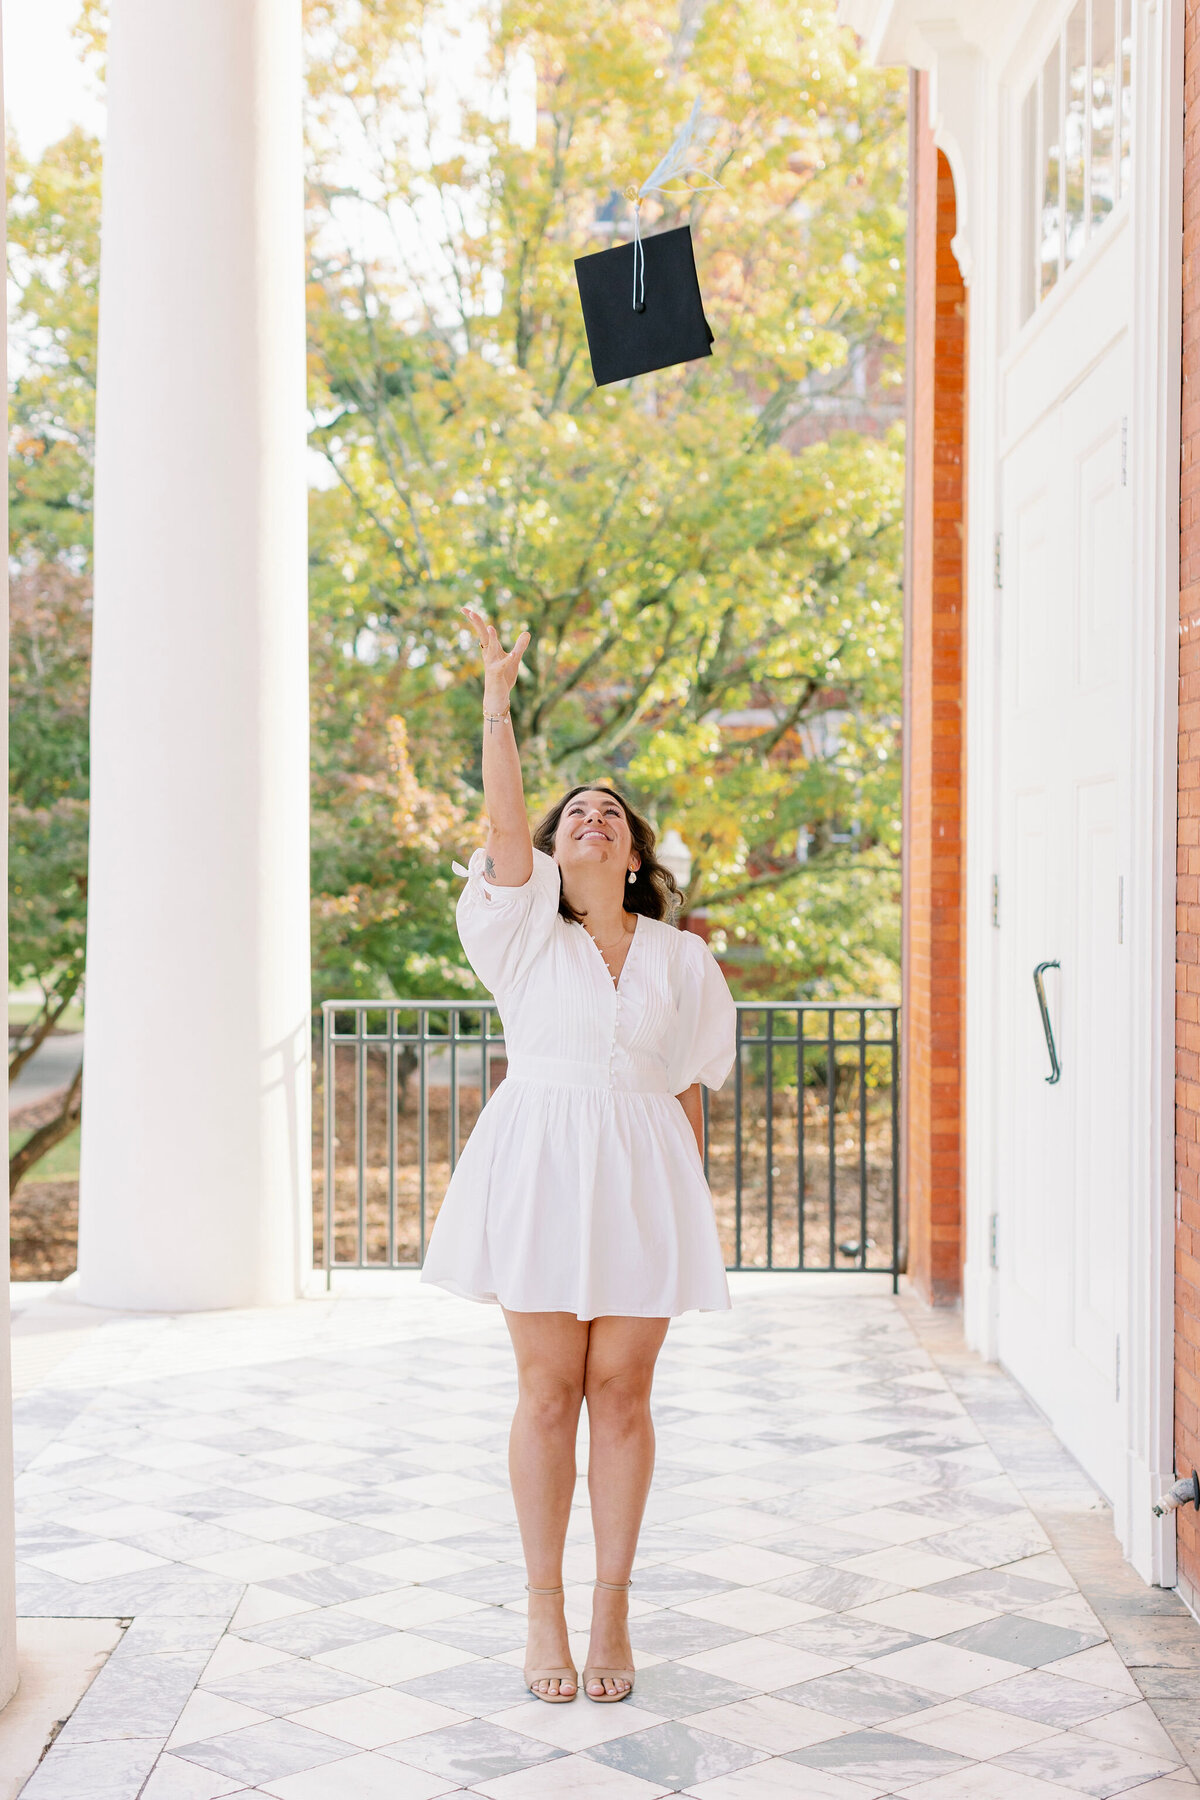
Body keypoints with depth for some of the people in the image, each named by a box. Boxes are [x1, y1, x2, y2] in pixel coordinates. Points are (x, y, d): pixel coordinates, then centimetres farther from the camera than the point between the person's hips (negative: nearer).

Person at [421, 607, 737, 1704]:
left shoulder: (679, 960, 9)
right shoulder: (527, 935, 5)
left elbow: (689, 1090, 11)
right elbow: (503, 825, -9)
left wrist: (691, 1203, 7)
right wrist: (498, 698, -14)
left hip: (642, 1178, 1)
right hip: (539, 1168, -1)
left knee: (622, 1390, 2)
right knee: (549, 1389, 1)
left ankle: (613, 1608, 12)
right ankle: (544, 1610, 11)